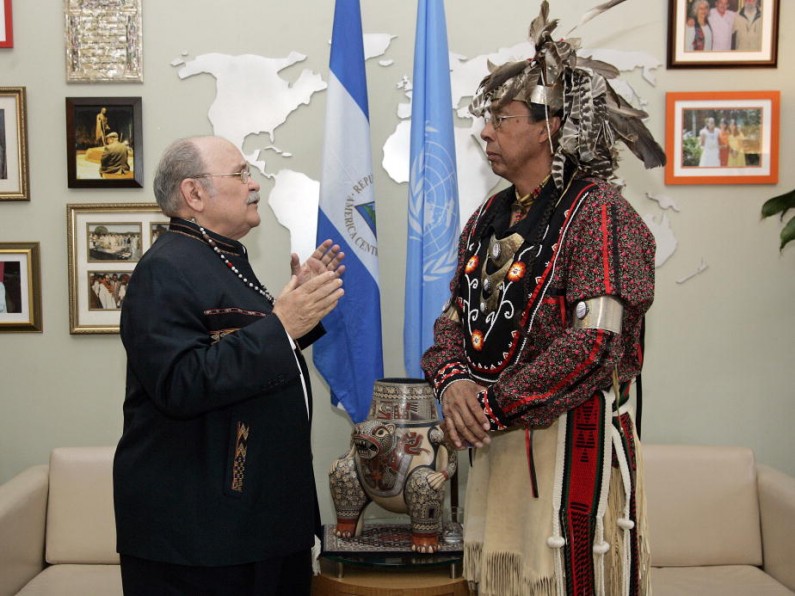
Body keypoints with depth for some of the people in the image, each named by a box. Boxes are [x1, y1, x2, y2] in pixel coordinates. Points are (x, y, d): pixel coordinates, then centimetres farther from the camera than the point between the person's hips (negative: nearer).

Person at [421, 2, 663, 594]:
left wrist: (492, 406, -17)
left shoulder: (599, 213, -13)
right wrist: (454, 382, -11)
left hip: (576, 440, -7)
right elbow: (455, 316, 11)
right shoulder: (489, 218, 11)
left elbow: (595, 342, -21)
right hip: (497, 441, 7)